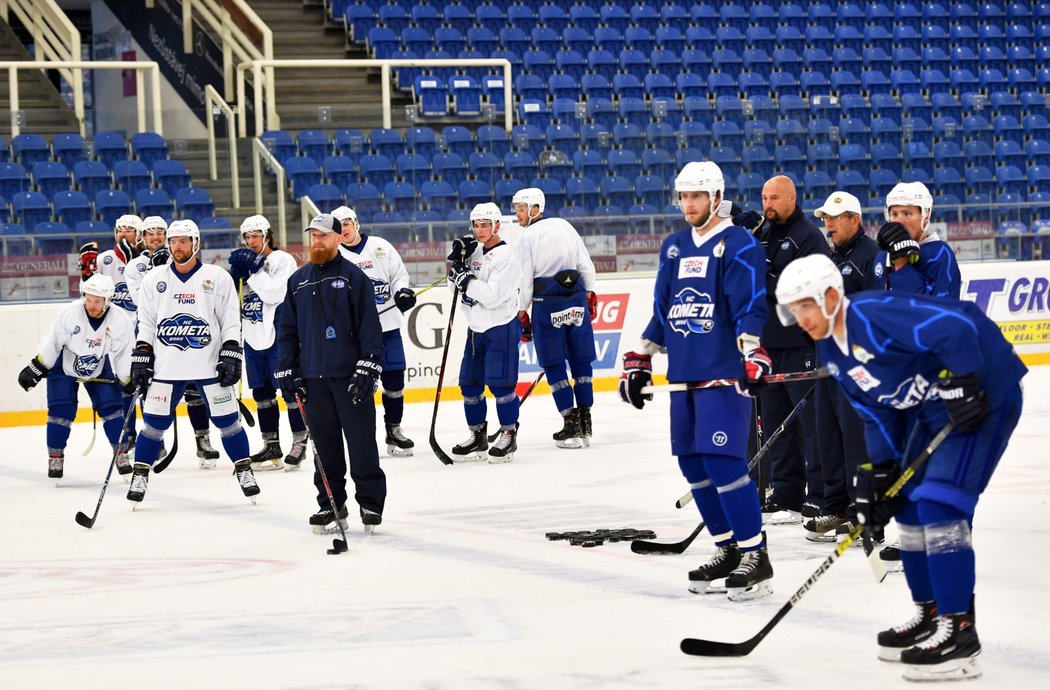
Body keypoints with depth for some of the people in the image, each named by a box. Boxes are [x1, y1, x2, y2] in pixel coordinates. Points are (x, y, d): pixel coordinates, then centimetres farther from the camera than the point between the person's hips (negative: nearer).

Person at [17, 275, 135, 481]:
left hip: (100, 370, 2)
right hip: (64, 366, -2)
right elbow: (51, 343, -16)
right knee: (61, 410, -10)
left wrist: (130, 381, -7)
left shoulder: (121, 321, -20)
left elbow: (125, 354, -7)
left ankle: (121, 454, 6)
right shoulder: (70, 313, -27)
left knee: (111, 407, -7)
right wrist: (35, 369, -16)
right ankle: (55, 457, 5)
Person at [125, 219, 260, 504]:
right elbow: (146, 323, 10)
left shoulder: (217, 277, 1)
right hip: (165, 368, 1)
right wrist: (141, 358, 3)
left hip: (210, 365, -1)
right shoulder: (154, 280, 7)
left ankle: (244, 471, 14)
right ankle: (140, 475, 9)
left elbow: (231, 321, 1)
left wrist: (231, 355, -7)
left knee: (227, 420, 1)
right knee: (154, 422, -1)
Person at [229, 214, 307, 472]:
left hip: (278, 334, -7)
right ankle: (271, 446, 17)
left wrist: (255, 269, -20)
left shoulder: (283, 260, -6)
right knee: (261, 391, 10)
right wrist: (235, 276, -5)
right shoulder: (244, 261, 14)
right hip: (254, 336, 7)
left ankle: (300, 443, 2)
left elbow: (275, 293, -19)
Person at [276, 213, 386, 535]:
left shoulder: (354, 277, -2)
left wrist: (367, 369, -13)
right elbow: (287, 329, 16)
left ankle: (371, 503, 5)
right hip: (314, 378, 4)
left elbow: (370, 326, -6)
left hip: (350, 376, -4)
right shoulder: (298, 281, 13)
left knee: (361, 442, -2)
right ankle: (331, 504, 15)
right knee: (325, 445, 8)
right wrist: (287, 371, 8)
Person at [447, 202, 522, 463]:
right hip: (476, 328, 8)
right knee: (469, 383, 8)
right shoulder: (474, 250, 9)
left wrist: (466, 278, -22)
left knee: (499, 383, -8)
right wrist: (457, 260, -4)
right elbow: (454, 286, 10)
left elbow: (492, 296, -23)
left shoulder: (506, 255, -15)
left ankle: (508, 435, 4)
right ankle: (478, 436, 18)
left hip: (501, 328, -8)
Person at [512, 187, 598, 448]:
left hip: (546, 303, -5)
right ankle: (584, 423, 11)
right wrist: (589, 296, 19)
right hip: (576, 298, 5)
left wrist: (522, 314, 3)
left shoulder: (526, 238, -5)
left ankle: (571, 425, -2)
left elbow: (524, 280, -6)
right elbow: (586, 265, 9)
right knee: (581, 360, 10)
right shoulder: (564, 226, 9)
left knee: (554, 364, 2)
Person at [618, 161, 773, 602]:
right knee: (693, 463, 8)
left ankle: (755, 555, -9)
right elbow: (662, 308, 22)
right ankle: (728, 549, 20)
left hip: (723, 372, -8)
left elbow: (750, 306, -15)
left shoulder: (739, 244, -6)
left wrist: (752, 354, -27)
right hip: (683, 372, 8)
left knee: (722, 461, -15)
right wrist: (639, 361, 21)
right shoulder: (674, 247, 16)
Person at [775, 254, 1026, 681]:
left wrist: (961, 385, -30)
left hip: (982, 396, -10)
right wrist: (879, 471, 3)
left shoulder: (875, 314, -25)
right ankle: (931, 615, 25)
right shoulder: (832, 352, 5)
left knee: (940, 503, -17)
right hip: (932, 410, 10)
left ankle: (959, 630, -14)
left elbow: (956, 326, -34)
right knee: (910, 504, 12)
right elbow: (878, 413, 11)